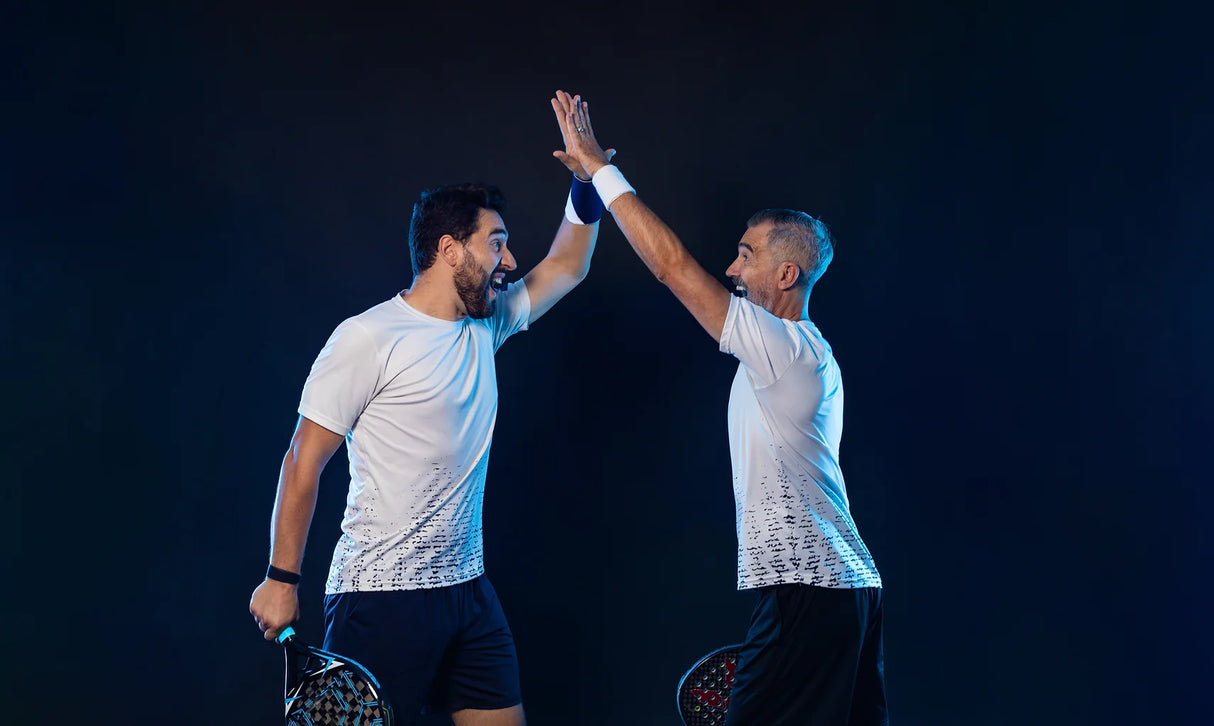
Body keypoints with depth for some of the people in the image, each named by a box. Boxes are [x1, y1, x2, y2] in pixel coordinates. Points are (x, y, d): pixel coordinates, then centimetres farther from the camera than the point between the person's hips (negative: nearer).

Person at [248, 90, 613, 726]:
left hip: (467, 589, 8)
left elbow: (567, 266, 21)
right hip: (381, 596, -7)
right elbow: (303, 462, -10)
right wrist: (282, 579, -10)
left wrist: (586, 178, 7)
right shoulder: (368, 339, -11)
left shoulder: (485, 326, 10)